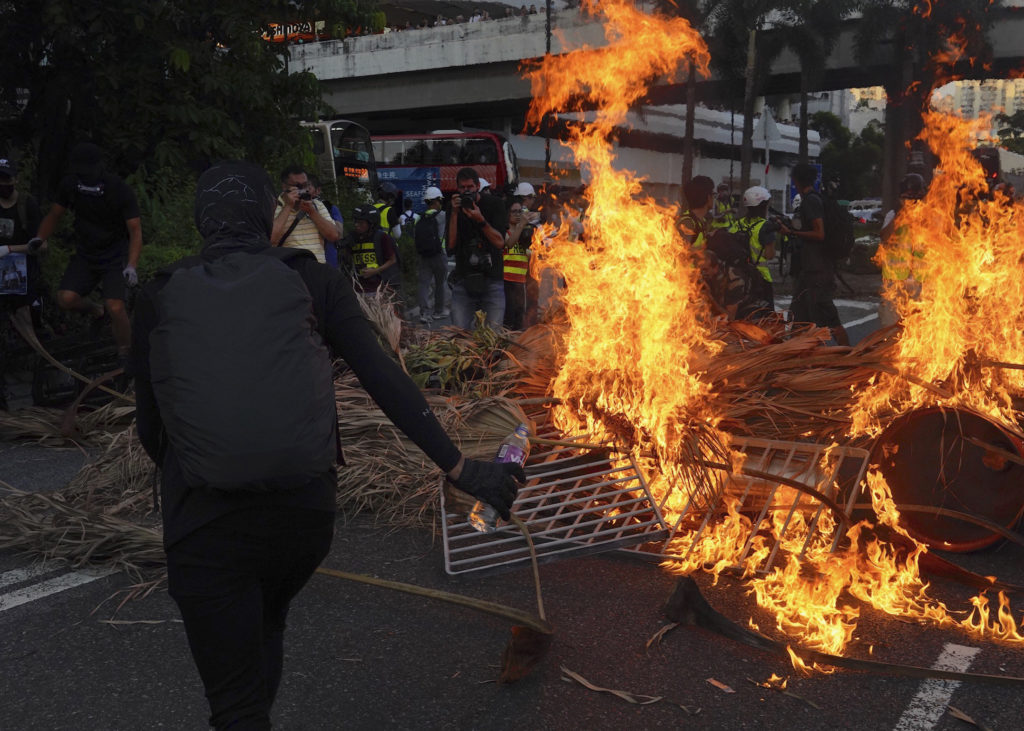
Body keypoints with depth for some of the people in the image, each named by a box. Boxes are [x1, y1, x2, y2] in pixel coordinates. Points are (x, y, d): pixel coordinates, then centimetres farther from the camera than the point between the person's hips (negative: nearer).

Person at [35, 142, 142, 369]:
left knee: (115, 308, -20)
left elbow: (135, 230, -22)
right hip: (85, 254, 4)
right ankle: (97, 311, 18)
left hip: (115, 256, -4)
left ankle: (126, 358, 0)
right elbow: (54, 216, 9)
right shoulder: (69, 185, -6)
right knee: (65, 299, -16)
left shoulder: (119, 189, -19)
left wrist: (132, 265, -34)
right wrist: (38, 240, -7)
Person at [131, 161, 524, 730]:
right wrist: (459, 468, 1)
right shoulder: (310, 281, 4)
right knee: (267, 626, 33)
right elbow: (386, 381, -2)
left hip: (207, 522, -2)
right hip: (305, 509, 3)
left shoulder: (160, 297, 4)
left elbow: (150, 427, 8)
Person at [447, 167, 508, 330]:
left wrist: (480, 220, -19)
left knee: (494, 332, -4)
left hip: (492, 277, -1)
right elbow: (451, 245, -3)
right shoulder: (455, 205, 7)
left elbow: (500, 242, -7)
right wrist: (455, 213, -11)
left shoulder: (494, 204, 2)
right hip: (464, 278, 1)